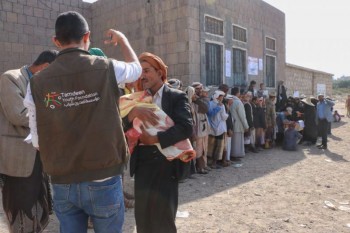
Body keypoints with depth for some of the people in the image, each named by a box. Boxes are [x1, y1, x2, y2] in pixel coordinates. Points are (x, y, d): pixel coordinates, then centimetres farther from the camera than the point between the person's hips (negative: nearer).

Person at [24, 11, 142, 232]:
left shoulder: (37, 83, -4)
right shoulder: (106, 69, -10)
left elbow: (38, 142, 2)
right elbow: (137, 68, 14)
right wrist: (122, 38, 29)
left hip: (62, 183, 3)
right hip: (103, 181, -2)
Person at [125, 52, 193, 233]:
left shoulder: (177, 97, -2)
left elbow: (186, 128, -17)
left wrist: (154, 138, -19)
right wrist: (133, 112, -18)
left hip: (166, 161, -4)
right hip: (142, 162, 4)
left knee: (163, 215, 4)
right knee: (142, 214, 11)